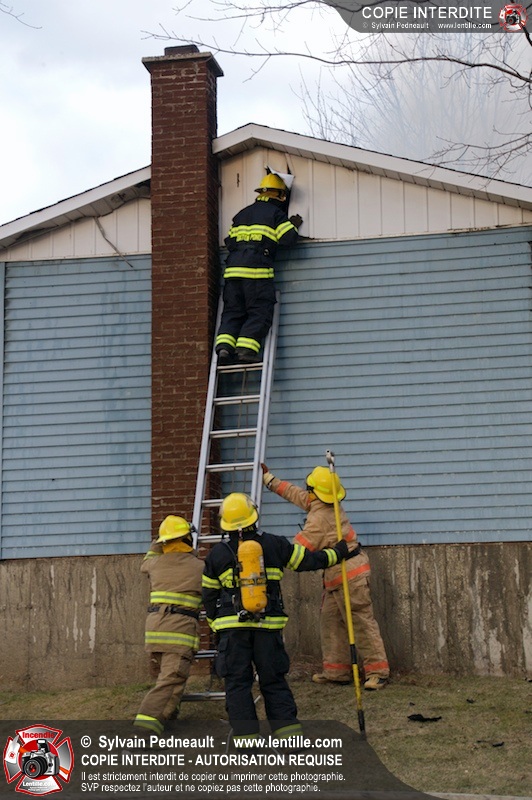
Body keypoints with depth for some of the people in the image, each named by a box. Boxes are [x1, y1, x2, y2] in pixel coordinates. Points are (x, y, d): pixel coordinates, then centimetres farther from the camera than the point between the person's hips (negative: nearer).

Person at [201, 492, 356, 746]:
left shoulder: (217, 554, 5)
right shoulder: (274, 545, 3)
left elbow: (209, 596, 13)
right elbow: (309, 560, 12)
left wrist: (216, 625, 26)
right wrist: (338, 552, 28)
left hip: (232, 628, -1)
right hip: (268, 625, 1)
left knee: (238, 683, 3)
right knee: (274, 682, 9)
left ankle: (246, 740, 0)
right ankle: (289, 734, 2)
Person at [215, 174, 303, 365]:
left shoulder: (242, 214, 25)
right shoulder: (275, 213, 6)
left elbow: (229, 241, 22)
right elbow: (289, 238, -2)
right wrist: (294, 225, 17)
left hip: (233, 269, 6)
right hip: (257, 271, -6)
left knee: (232, 312, 8)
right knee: (259, 313, -3)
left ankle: (224, 345, -10)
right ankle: (247, 348, -17)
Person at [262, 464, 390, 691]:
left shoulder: (319, 518, -23)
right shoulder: (327, 504, 6)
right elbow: (294, 493, 22)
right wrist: (268, 478, 27)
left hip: (349, 577, -11)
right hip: (336, 578, 11)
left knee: (362, 623, -8)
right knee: (330, 621, 12)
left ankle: (377, 671, -6)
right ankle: (337, 670, 15)